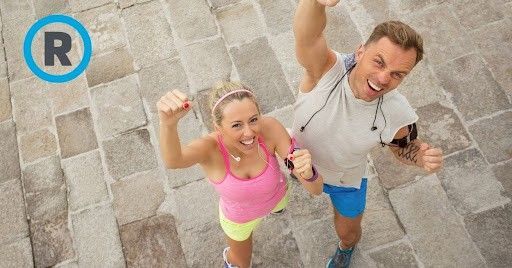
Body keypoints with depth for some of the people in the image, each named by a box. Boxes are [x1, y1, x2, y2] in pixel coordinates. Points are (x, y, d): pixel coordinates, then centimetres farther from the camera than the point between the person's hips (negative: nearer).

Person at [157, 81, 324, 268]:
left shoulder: (270, 129, -38)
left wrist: (307, 172, -60)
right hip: (239, 217, -1)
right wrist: (168, 123, -86)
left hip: (277, 197, 2)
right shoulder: (210, 148, -41)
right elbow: (173, 161, -65)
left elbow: (316, 190, -36)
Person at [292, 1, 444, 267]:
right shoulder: (327, 68, -41)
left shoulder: (399, 115, -34)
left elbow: (403, 147, -10)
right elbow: (306, 33, -64)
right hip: (299, 157, -1)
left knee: (347, 232, 26)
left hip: (346, 179, 1)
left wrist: (422, 157, -33)